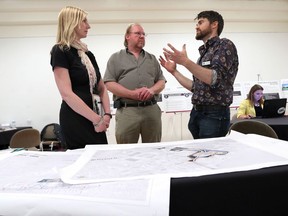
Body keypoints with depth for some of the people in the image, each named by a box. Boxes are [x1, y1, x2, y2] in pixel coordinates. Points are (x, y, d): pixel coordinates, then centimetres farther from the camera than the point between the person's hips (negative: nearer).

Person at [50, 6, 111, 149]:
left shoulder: (88, 54, 14)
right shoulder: (60, 51, -8)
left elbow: (101, 88, 15)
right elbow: (66, 94, -18)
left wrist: (107, 114, -1)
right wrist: (97, 119, -18)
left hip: (93, 120, 7)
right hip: (75, 120, -7)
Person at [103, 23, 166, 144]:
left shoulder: (152, 58, 19)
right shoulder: (116, 58, 9)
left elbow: (161, 81, 14)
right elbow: (109, 84, -1)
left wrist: (152, 90, -10)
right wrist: (132, 94, -14)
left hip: (152, 110, 3)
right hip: (126, 111, -3)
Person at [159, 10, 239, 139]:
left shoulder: (225, 45, -6)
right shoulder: (204, 52, 17)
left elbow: (214, 79, -21)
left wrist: (185, 62, -29)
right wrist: (174, 71, 16)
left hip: (214, 115, -8)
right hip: (196, 113, 8)